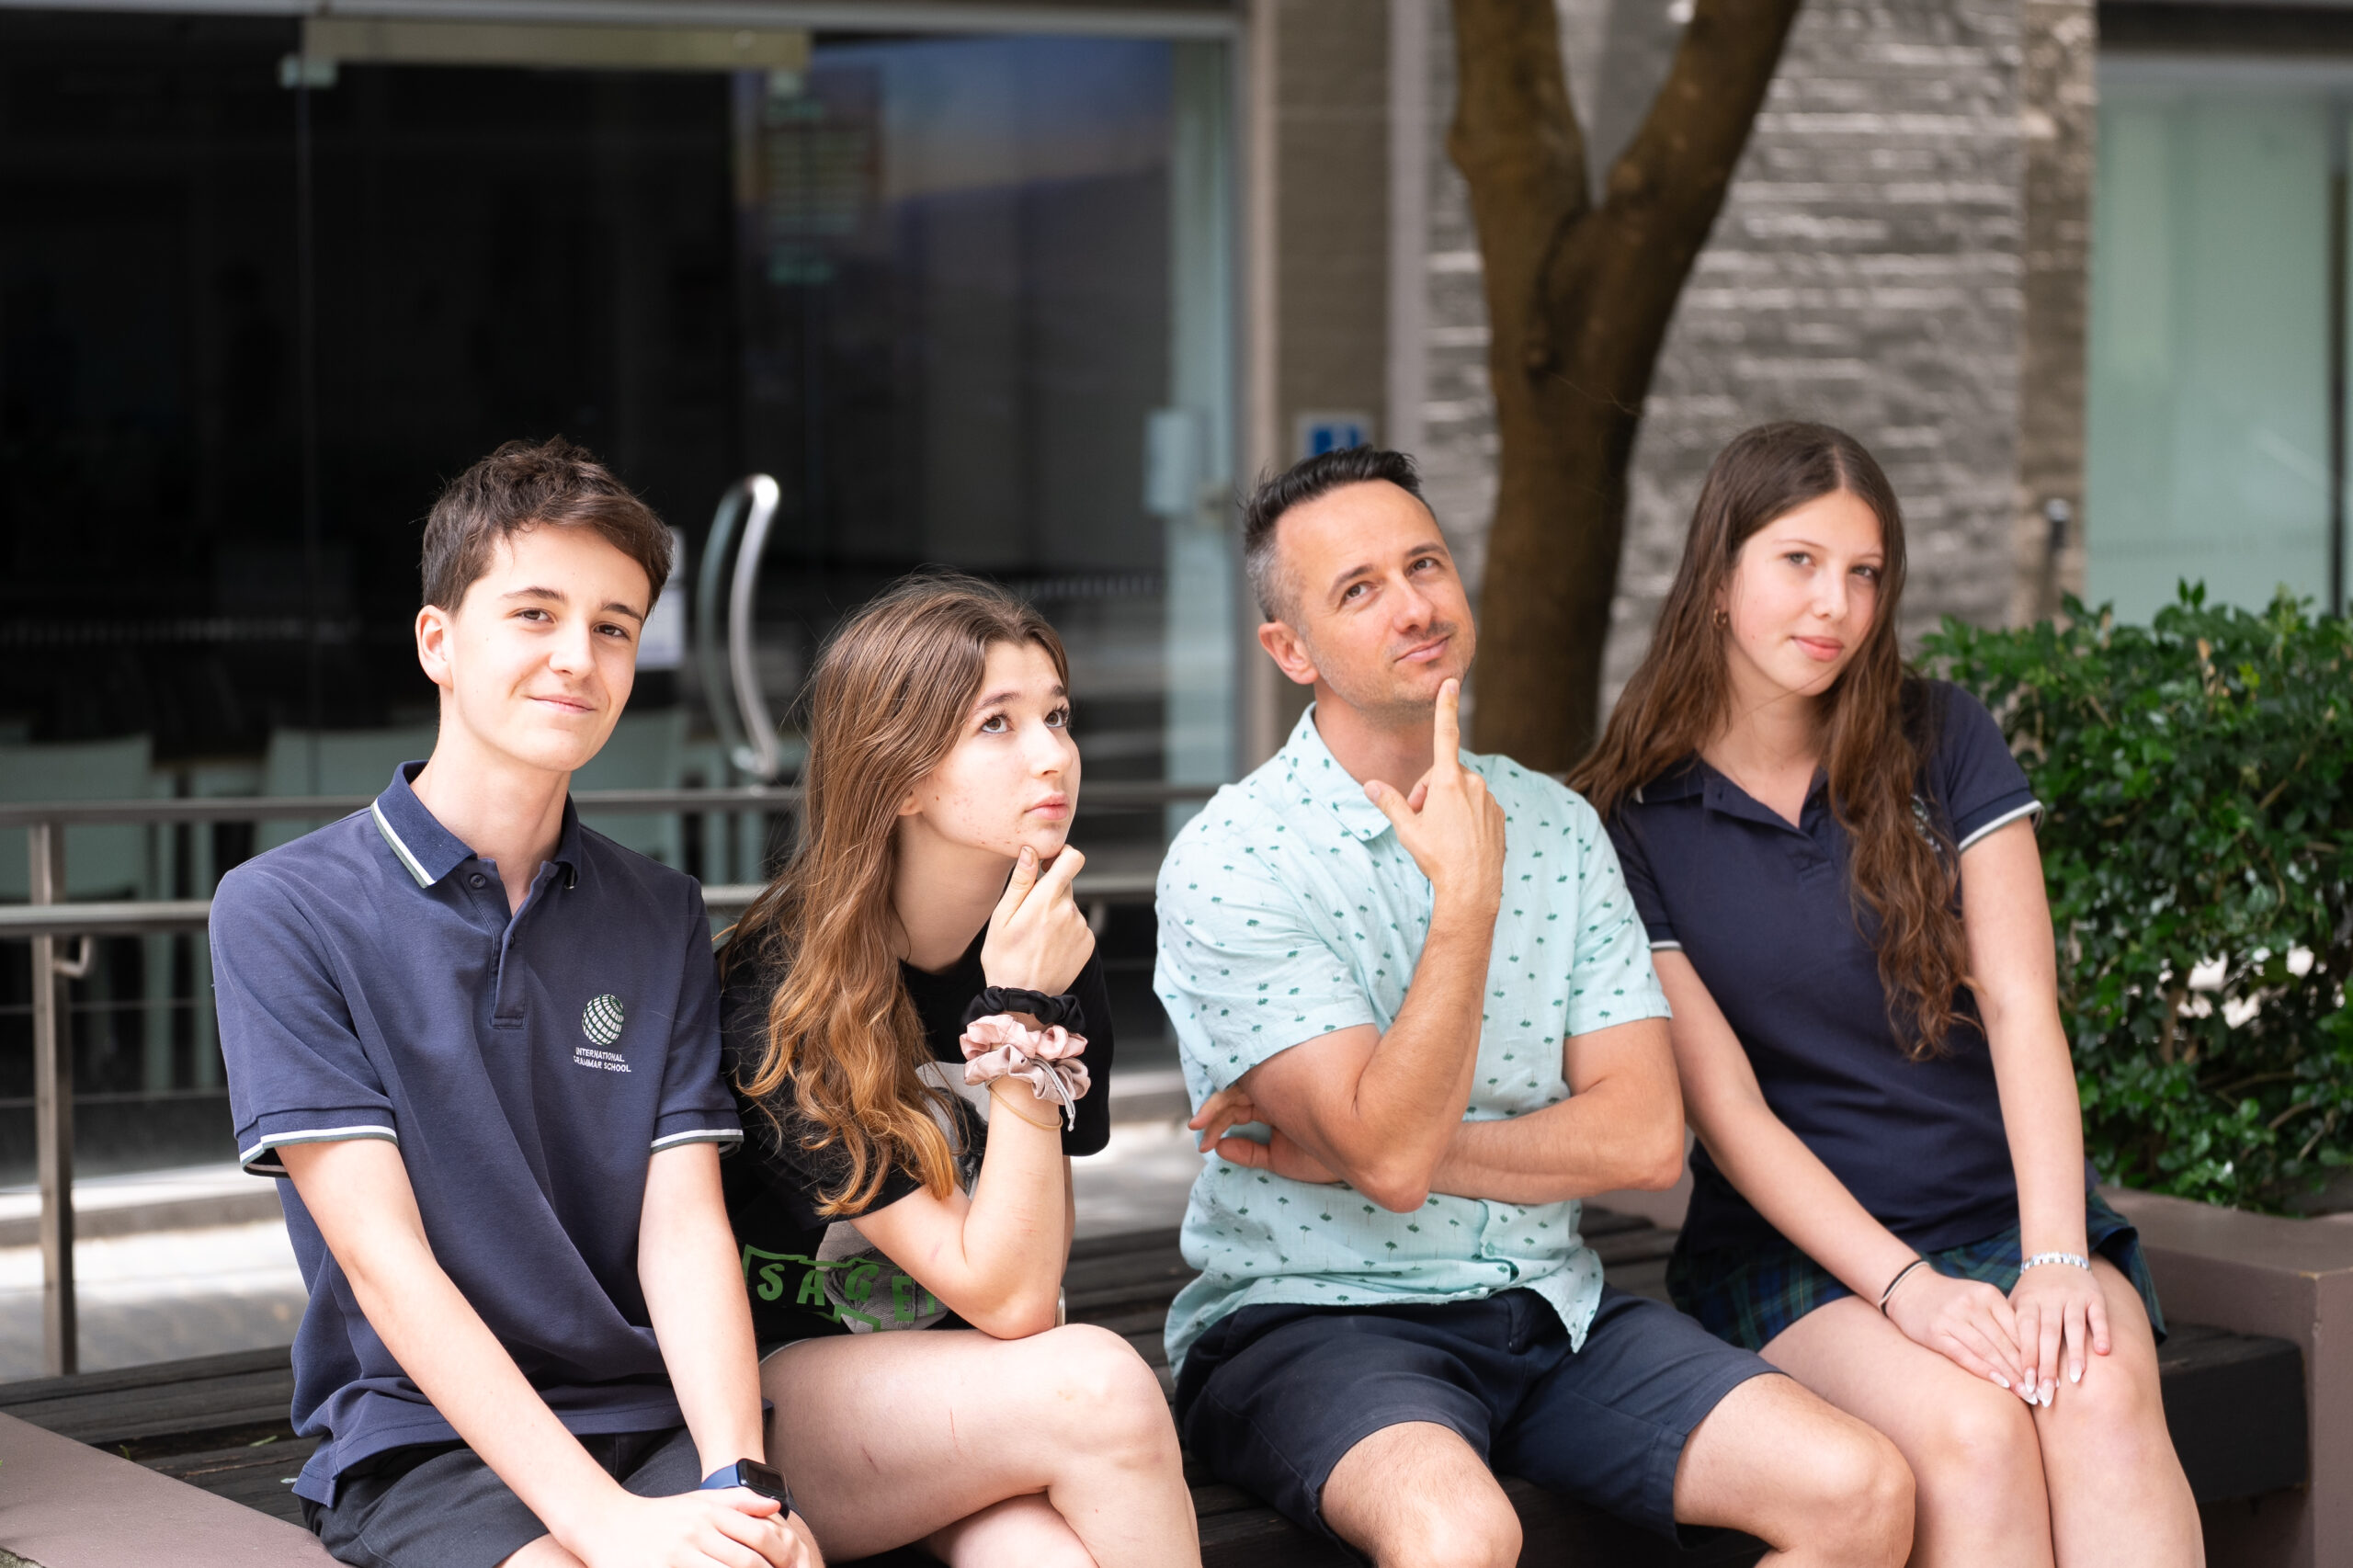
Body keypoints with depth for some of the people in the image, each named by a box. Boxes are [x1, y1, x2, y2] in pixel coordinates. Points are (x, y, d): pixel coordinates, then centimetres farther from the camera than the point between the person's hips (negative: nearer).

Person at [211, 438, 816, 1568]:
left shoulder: (662, 918, 12)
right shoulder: (280, 912, -2)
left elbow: (684, 1223, 3)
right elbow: (382, 1257, -9)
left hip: (654, 1419, 3)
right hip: (416, 1436, -3)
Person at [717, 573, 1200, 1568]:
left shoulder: (1057, 953, 0)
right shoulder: (786, 1001, -18)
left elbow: (1037, 1271, 7)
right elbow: (1006, 1299, -20)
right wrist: (1020, 1018, -24)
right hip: (768, 1399, -4)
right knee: (1100, 1384, -29)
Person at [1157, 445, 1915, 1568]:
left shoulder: (1558, 827, 8)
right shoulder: (1229, 864, -9)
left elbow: (1645, 1137, -1)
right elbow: (1390, 1157, -18)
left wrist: (1369, 1149, -11)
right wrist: (1467, 895, -19)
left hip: (1548, 1308, 6)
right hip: (1309, 1316, -6)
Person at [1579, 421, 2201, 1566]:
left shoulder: (1940, 741, 5)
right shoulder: (1633, 819, -1)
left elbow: (2018, 1002, -4)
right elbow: (1726, 1106, -6)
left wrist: (2054, 1259, -18)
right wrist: (1903, 1287, -19)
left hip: (2005, 1212, 2)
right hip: (1793, 1246, -2)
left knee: (2103, 1403, -32)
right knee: (1972, 1430, -33)